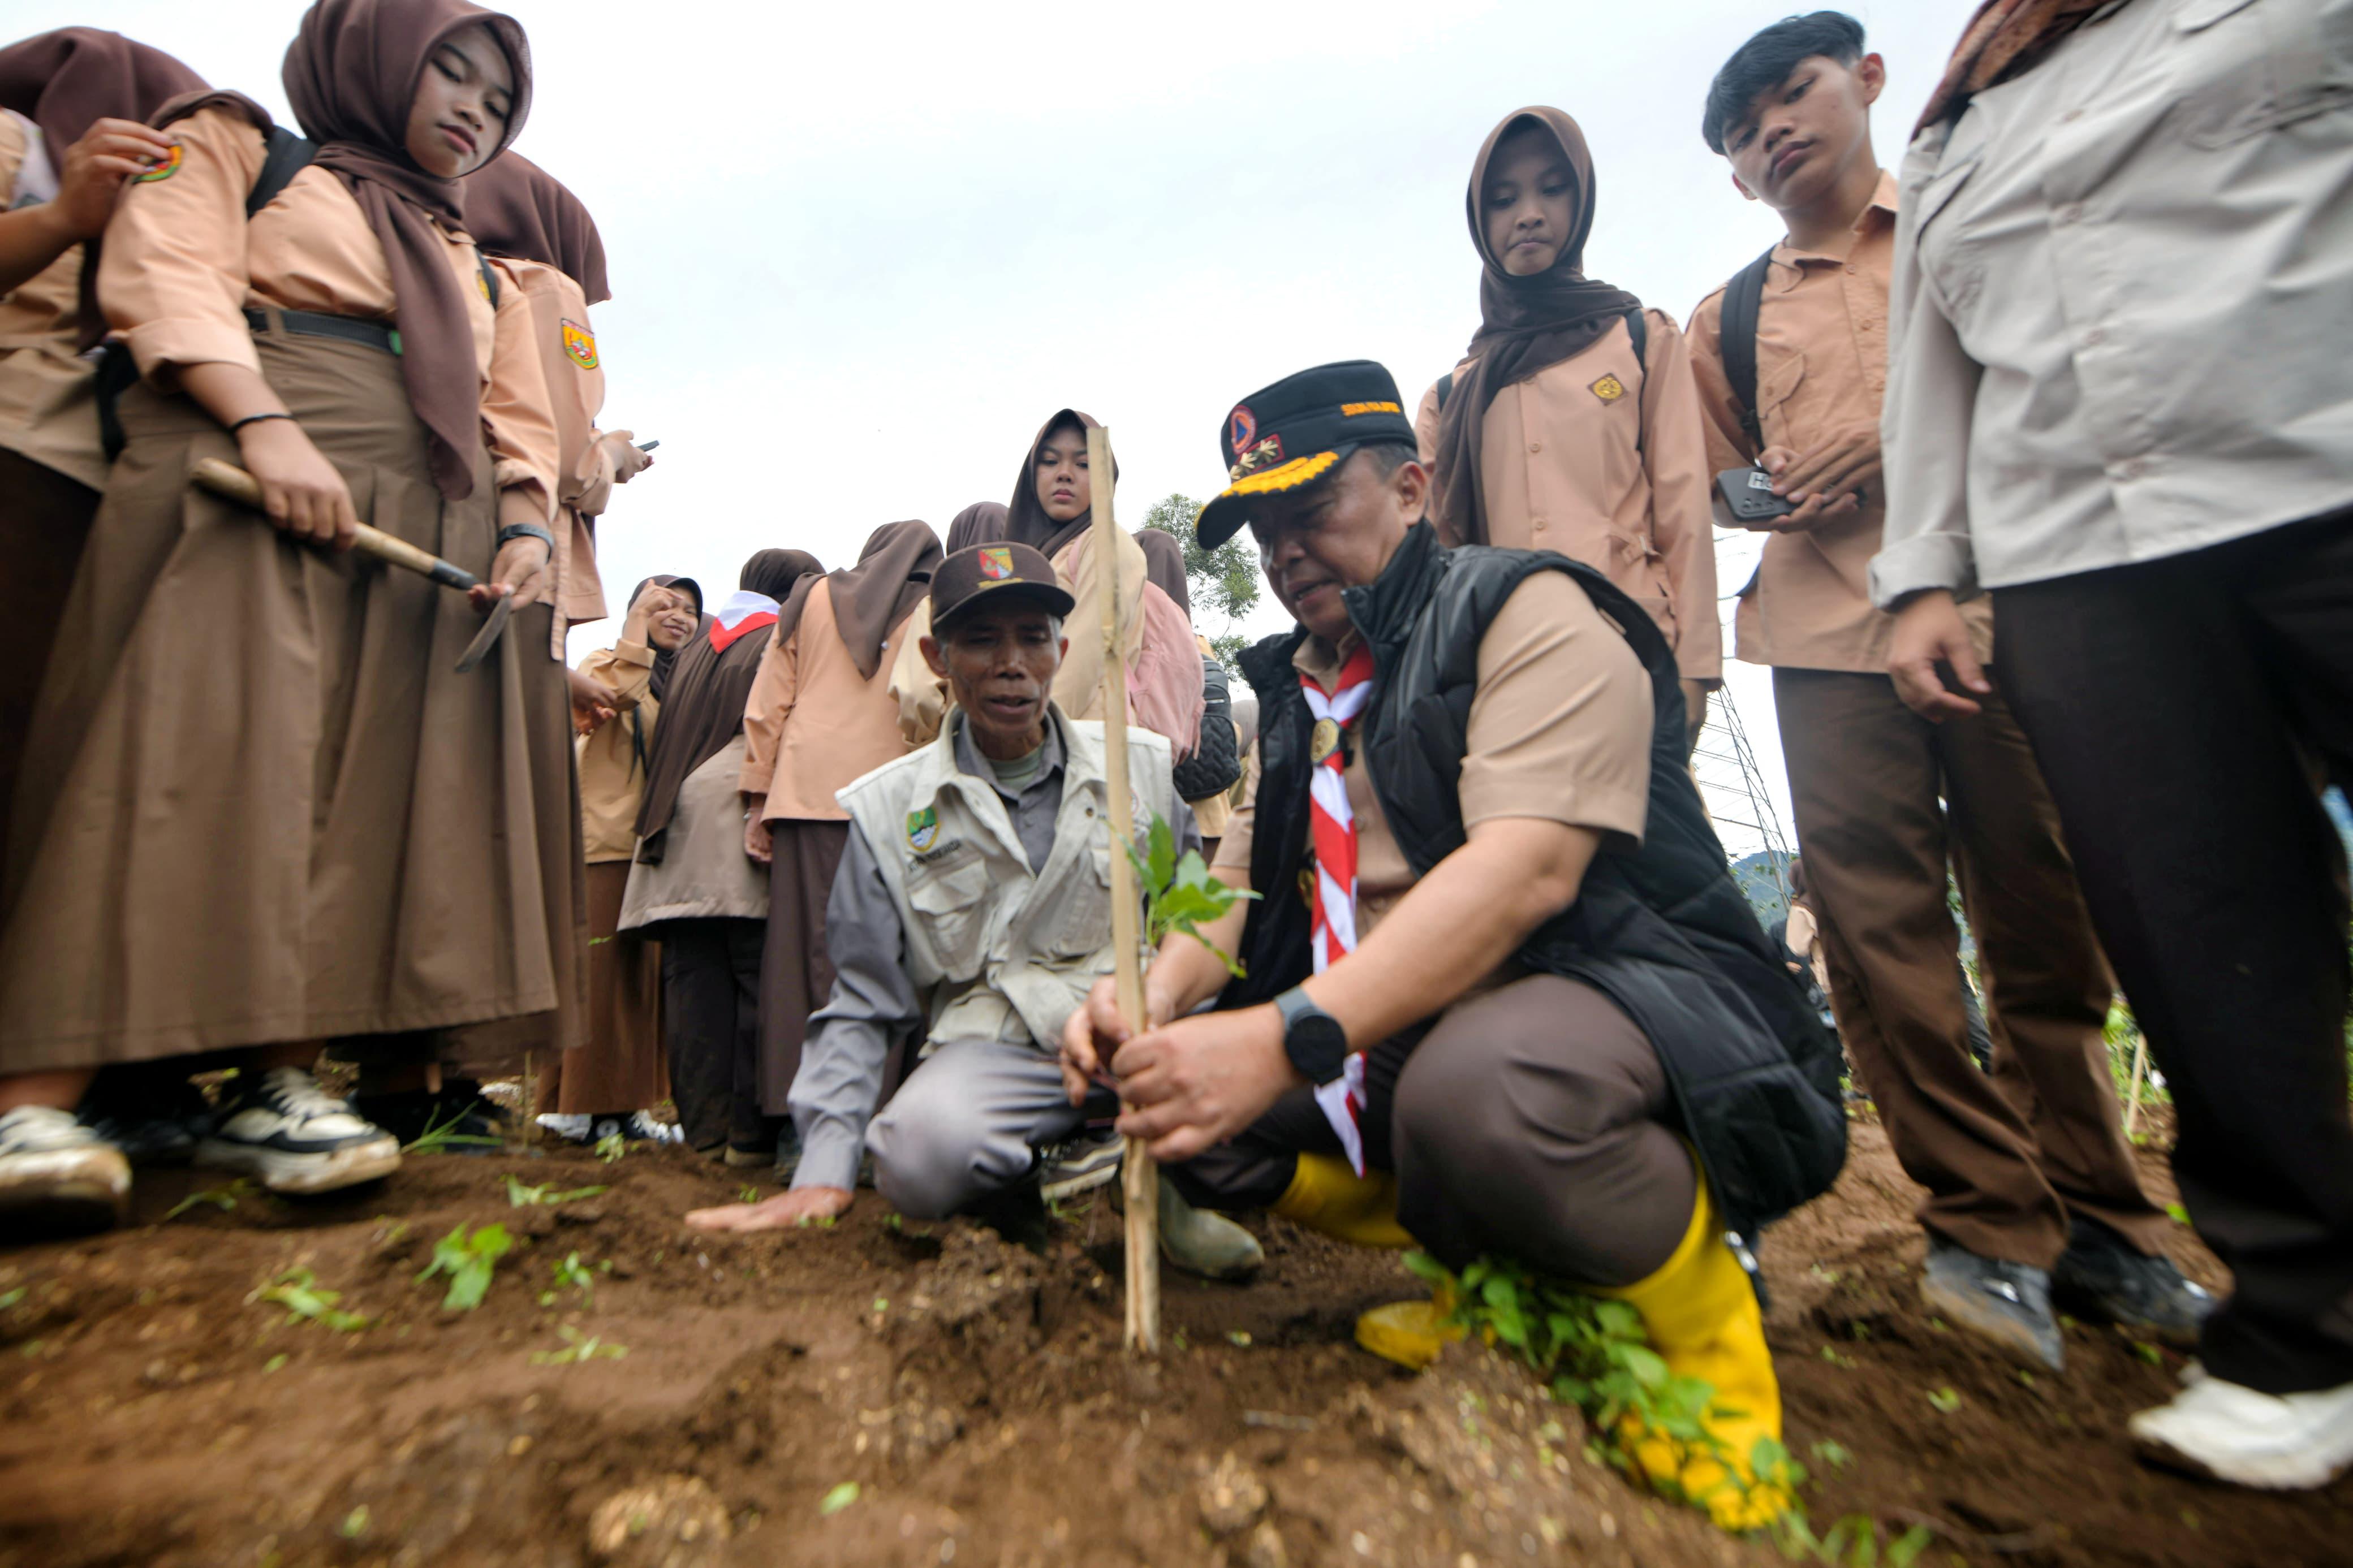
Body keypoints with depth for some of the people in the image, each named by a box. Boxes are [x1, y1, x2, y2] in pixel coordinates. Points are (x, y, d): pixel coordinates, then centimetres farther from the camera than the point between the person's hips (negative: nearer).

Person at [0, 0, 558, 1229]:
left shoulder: (469, 267, 32)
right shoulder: (242, 147, 18)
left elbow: (516, 416, 20)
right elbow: (167, 275, 0)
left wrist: (525, 525, 0)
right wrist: (265, 425, -18)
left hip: (428, 545, 5)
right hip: (255, 496, -4)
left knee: (374, 797, -7)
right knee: (205, 755, -20)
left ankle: (277, 1084, -6)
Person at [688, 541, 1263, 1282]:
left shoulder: (1146, 765, 5)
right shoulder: (888, 809, 5)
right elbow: (861, 1006, 6)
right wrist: (824, 1172, -3)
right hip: (994, 1047, 0)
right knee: (923, 1151, -34)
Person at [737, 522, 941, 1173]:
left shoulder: (815, 596, 17)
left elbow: (768, 703, 12)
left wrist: (758, 801, 13)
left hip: (807, 788, 2)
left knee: (804, 946, 3)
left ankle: (797, 1123, 4)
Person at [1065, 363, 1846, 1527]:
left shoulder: (1528, 609, -9)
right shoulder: (1299, 688, 15)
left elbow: (1527, 868, -25)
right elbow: (1243, 880, 10)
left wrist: (1286, 1037, -35)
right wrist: (1155, 999, -12)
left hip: (1623, 988, -7)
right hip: (1399, 1029, 8)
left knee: (1472, 1088, -38)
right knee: (1176, 1097, -5)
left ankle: (1695, 1293, -4)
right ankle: (1486, 1255, 8)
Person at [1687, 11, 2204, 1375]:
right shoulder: (1730, 321, 21)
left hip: (2000, 602, -1)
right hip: (1825, 631, 1)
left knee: (2046, 919, 2)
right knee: (1879, 920, -8)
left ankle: (2093, 1220, 17)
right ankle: (1989, 1223, 2)